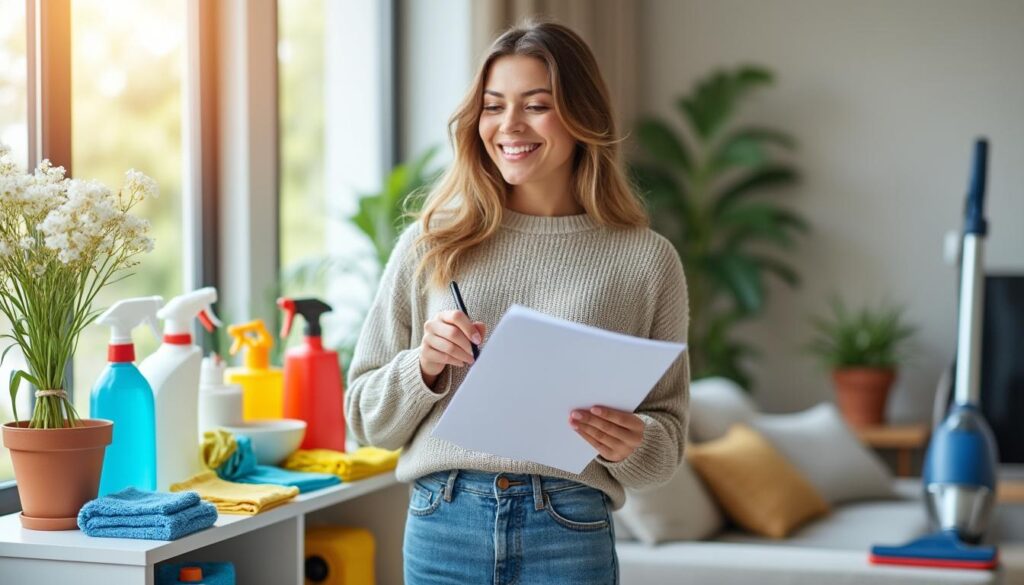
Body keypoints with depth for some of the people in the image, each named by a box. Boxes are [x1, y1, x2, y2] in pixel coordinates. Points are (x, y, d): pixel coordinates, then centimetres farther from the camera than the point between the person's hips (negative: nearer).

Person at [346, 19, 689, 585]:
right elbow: (367, 415, 8)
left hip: (570, 533, -1)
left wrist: (632, 444, -15)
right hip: (442, 525, 1)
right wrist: (424, 367, -11)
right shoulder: (430, 245, 4)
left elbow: (667, 434, 6)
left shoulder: (646, 259, 1)